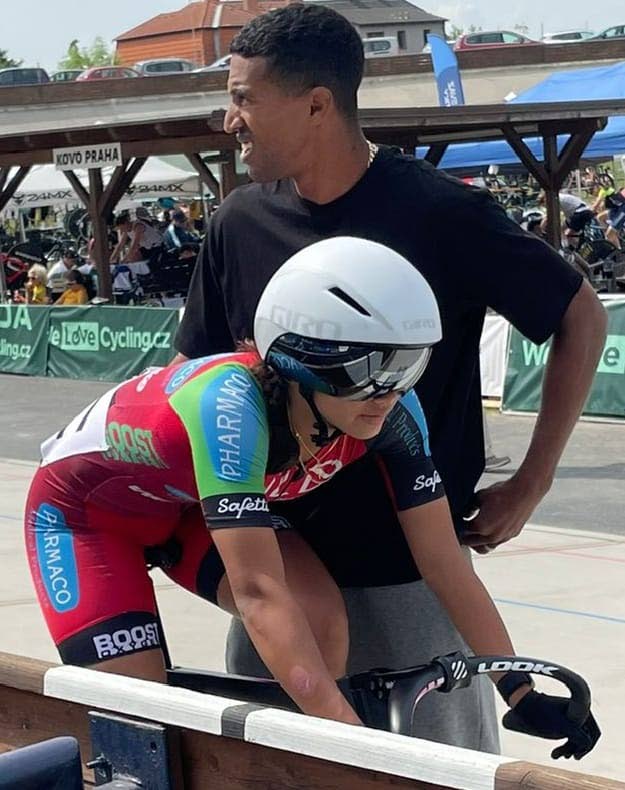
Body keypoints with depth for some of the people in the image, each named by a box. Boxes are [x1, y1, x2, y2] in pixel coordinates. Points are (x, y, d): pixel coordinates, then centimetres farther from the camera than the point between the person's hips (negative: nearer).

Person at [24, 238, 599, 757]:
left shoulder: (393, 413, -26)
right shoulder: (231, 406, -43)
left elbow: (445, 562, -18)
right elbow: (259, 593, -47)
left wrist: (523, 693, -23)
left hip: (187, 503, 5)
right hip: (84, 504, -5)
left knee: (321, 619, -20)